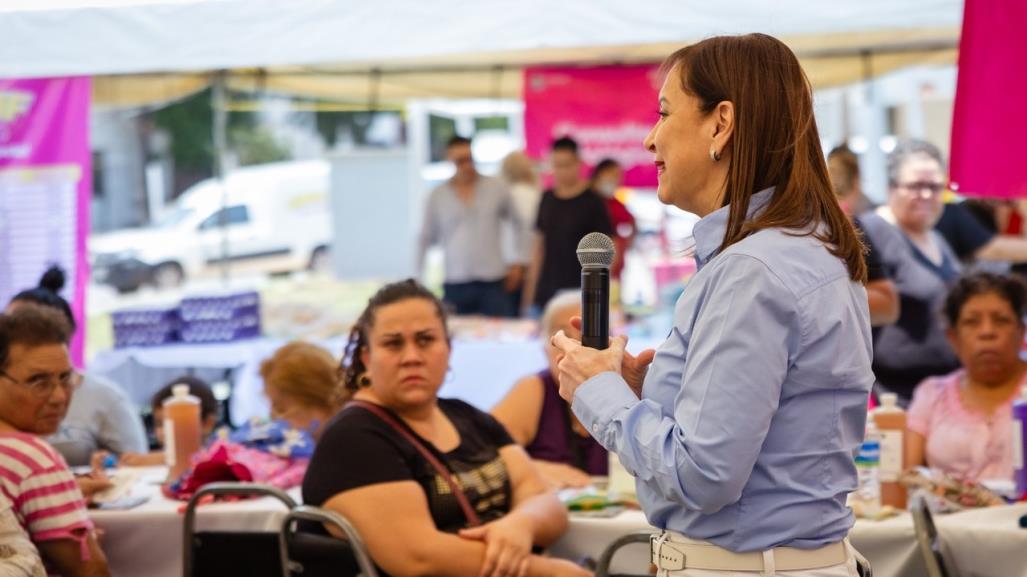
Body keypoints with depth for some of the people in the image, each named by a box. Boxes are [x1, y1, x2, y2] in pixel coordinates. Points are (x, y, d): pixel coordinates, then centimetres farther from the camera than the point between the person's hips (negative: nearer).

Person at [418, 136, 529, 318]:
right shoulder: (437, 197, 7)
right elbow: (426, 240, 15)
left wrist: (520, 263, 7)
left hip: (494, 282, 0)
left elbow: (520, 226, 14)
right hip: (455, 285, 1)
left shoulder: (497, 188, 6)